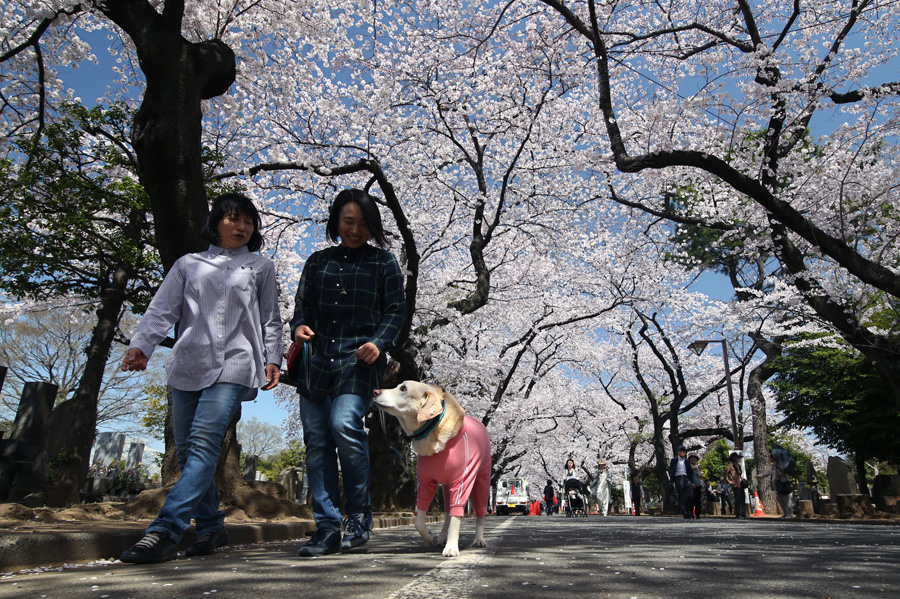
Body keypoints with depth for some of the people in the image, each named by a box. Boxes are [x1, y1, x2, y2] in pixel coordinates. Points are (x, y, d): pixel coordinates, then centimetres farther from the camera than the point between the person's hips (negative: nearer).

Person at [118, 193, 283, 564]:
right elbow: (162, 310, 9)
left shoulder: (260, 267, 18)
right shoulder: (188, 264, 20)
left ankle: (164, 532, -21)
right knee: (185, 451, 3)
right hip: (187, 366, 3)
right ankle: (212, 527, 16)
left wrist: (272, 358, 2)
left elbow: (270, 320, 16)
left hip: (233, 366, -3)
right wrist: (140, 345, -8)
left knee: (203, 444, -19)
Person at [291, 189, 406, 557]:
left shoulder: (383, 261, 10)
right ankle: (328, 527, 7)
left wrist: (379, 342, -12)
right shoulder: (318, 261, 20)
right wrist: (299, 327, -3)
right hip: (317, 358, 4)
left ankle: (360, 516, -1)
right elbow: (302, 305, 20)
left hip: (359, 359, -4)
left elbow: (396, 310, 5)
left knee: (344, 425, -21)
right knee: (316, 437, -1)